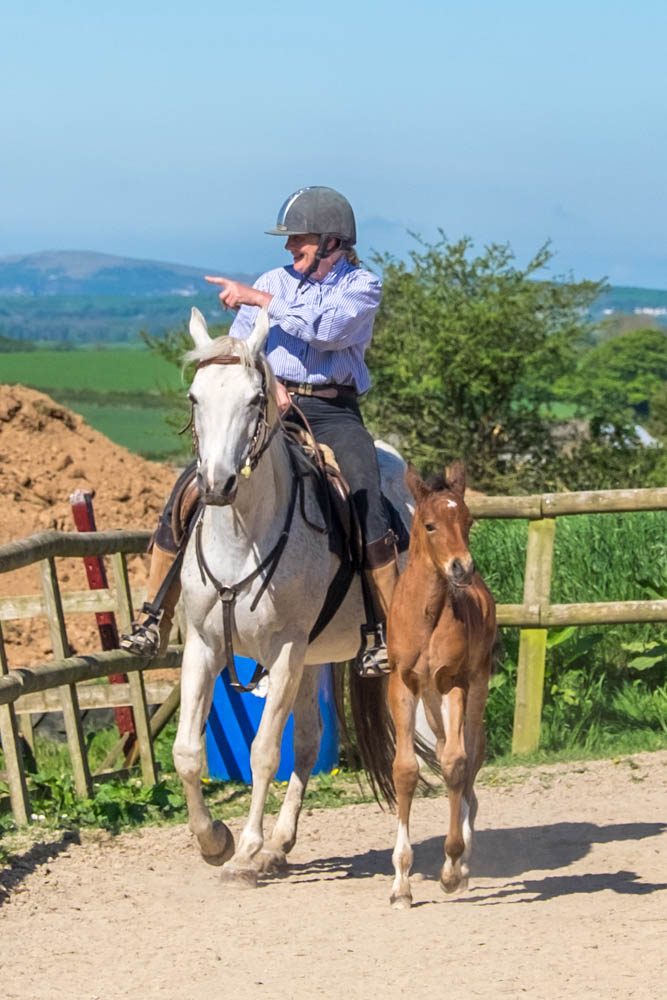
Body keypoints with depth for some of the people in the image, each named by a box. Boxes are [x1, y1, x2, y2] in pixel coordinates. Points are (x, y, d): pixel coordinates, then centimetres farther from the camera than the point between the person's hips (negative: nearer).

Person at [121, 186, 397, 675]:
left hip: (333, 412, -3)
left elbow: (329, 328, -16)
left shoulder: (362, 285, 4)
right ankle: (156, 618, -5)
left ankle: (388, 631, -18)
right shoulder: (274, 282, 15)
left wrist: (259, 300, -15)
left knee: (367, 507, -25)